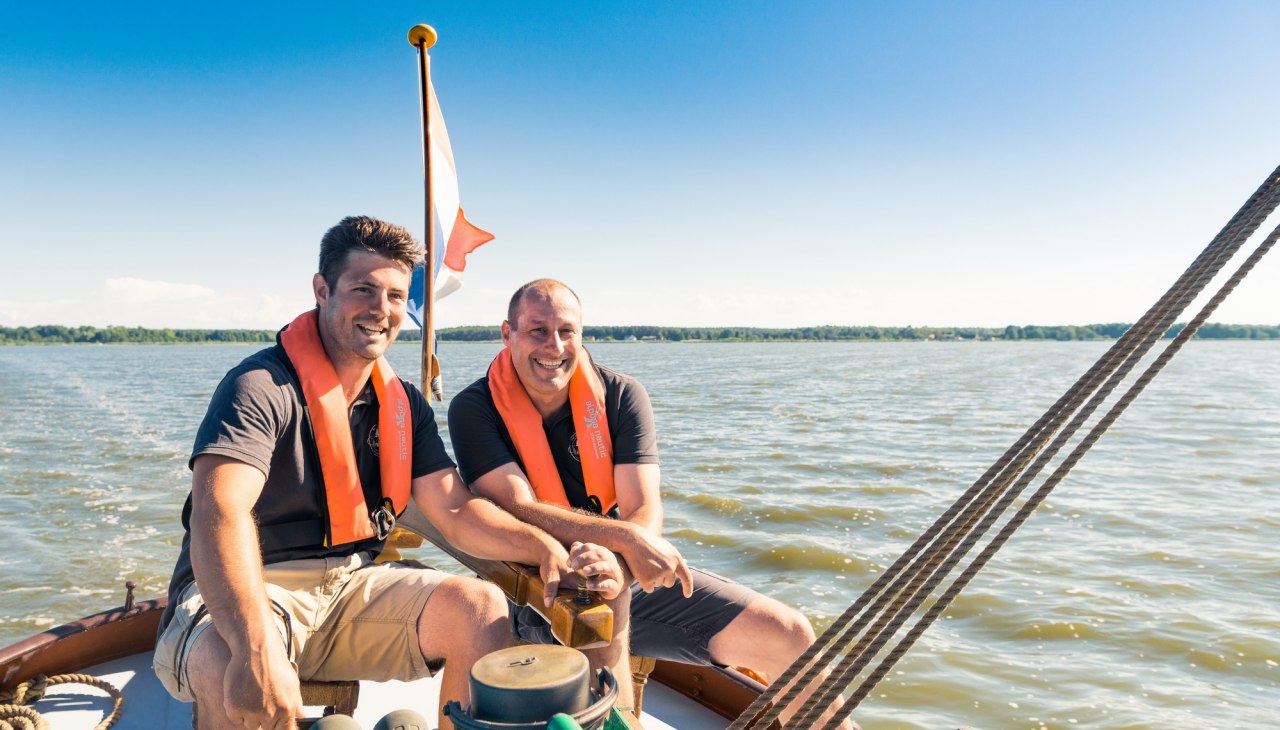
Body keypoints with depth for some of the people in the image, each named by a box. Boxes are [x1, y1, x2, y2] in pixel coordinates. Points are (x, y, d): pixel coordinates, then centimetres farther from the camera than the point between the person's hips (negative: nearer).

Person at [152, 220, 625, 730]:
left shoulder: (402, 403, 6)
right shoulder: (262, 386, -15)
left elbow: (456, 511, 3)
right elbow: (218, 512, -30)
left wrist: (545, 548, -16)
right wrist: (257, 649, -47)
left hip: (351, 586, 6)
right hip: (242, 597, -5)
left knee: (479, 607, -15)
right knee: (231, 672, -38)